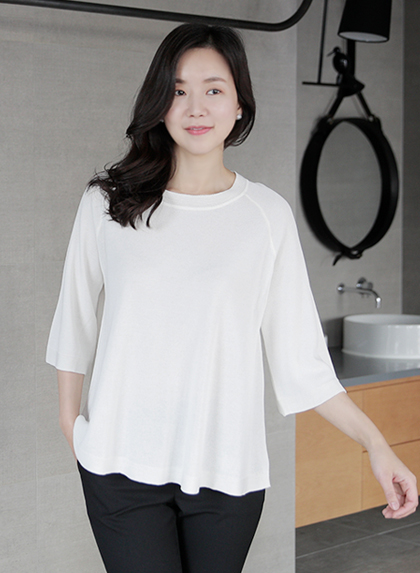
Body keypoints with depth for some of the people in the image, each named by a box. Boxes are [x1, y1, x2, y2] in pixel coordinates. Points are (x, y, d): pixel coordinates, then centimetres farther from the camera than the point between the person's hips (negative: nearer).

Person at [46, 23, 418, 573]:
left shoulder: (268, 214, 0)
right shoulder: (107, 202, 1)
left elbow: (299, 353, -1)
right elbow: (76, 317, 12)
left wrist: (376, 443, -6)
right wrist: (69, 417, 16)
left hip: (228, 467, 0)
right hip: (122, 464, 0)